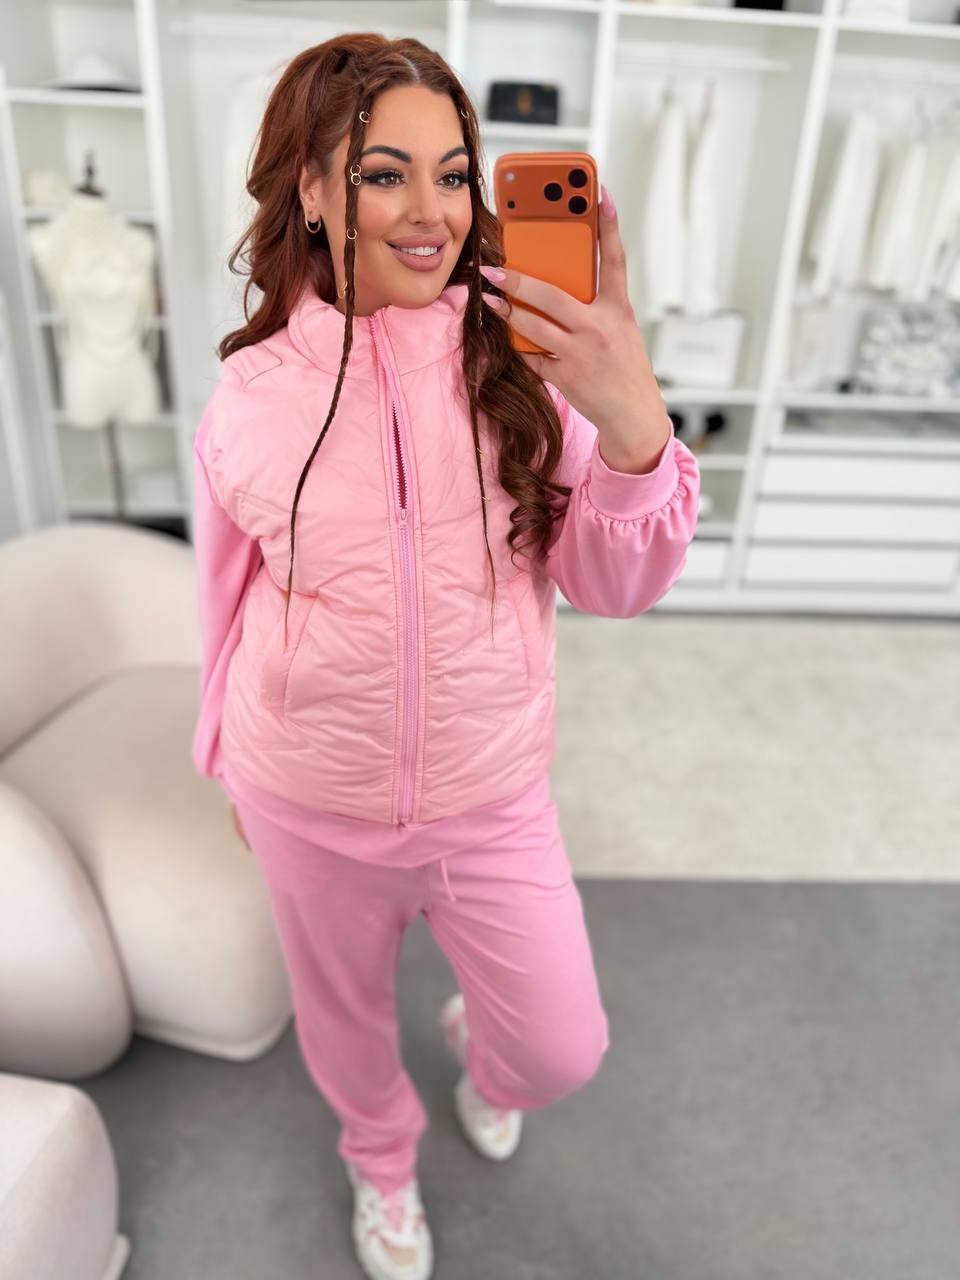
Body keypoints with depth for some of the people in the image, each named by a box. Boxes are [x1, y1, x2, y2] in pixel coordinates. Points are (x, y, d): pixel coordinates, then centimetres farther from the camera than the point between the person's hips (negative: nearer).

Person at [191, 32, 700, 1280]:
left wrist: (635, 426, -32)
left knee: (565, 1051, 15)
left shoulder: (524, 360, -12)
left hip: (494, 799, 0)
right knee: (344, 1019, 25)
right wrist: (231, 756, 14)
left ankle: (479, 1039, 55)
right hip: (310, 809, 1)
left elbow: (616, 588, -13)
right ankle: (382, 1158, 63)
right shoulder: (252, 393, -10)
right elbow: (230, 599, 2)